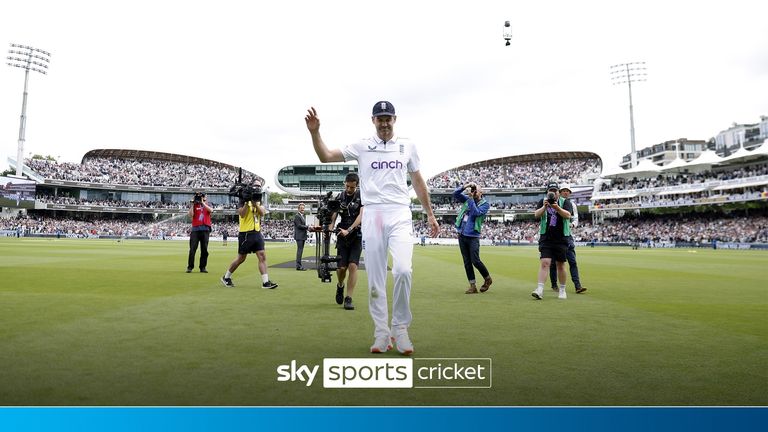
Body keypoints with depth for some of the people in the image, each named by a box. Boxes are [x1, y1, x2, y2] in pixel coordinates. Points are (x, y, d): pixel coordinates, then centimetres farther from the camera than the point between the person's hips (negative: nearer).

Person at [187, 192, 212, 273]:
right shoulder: (194, 206, 11)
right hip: (195, 229, -1)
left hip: (205, 230, 1)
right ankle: (190, 267, 2)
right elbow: (191, 215, -5)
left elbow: (211, 210, -11)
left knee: (204, 250, 3)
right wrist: (192, 204, -6)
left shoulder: (207, 205, 12)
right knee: (192, 249, -4)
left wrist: (202, 202, -10)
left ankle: (202, 267, 10)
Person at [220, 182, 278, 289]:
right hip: (246, 234, -5)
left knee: (262, 257, -4)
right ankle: (226, 277, 26)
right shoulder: (244, 200, -6)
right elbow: (241, 214, -20)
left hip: (257, 233, 5)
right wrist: (247, 202, -23)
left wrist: (255, 203, -19)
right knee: (241, 258, 6)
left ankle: (265, 282, -3)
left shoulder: (259, 201, 11)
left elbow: (262, 213, -7)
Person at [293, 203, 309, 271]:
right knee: (300, 250, -9)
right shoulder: (297, 216, -11)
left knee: (300, 250, 11)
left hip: (302, 236, 10)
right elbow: (299, 225, -18)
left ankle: (299, 265, 16)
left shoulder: (302, 216, 20)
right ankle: (298, 266, -6)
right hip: (299, 236, -10)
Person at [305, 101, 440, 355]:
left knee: (403, 270, -18)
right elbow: (326, 157, 5)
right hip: (372, 215, 0)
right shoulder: (362, 147, 9)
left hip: (400, 215, 0)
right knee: (375, 278, 1)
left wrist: (430, 215, 16)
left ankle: (400, 328, 1)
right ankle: (381, 333, 13)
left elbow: (418, 182, 18)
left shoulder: (407, 146, 14)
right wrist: (314, 132, -11)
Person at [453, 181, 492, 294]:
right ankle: (472, 286, 13)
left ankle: (488, 279, 18)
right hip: (462, 235, 5)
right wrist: (465, 186, -7)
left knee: (475, 261, -8)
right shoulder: (467, 199, 12)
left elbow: (476, 212, -18)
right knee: (467, 262, 6)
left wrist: (471, 198, -17)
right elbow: (455, 194, 6)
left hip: (473, 237, -5)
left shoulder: (485, 204, -2)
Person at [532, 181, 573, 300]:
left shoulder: (565, 202, 4)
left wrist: (557, 208, -29)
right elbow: (536, 215, -6)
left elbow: (568, 215, -13)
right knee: (544, 262, -11)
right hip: (545, 238, 0)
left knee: (560, 264, 7)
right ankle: (540, 289, -15)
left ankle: (562, 290, 21)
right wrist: (544, 207, -24)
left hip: (561, 238, 0)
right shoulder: (543, 201, 8)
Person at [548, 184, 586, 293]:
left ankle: (578, 286, -10)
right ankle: (554, 284, 18)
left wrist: (572, 224, -13)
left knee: (572, 261, -7)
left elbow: (575, 219, 8)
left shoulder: (572, 205, 11)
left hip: (567, 235, 2)